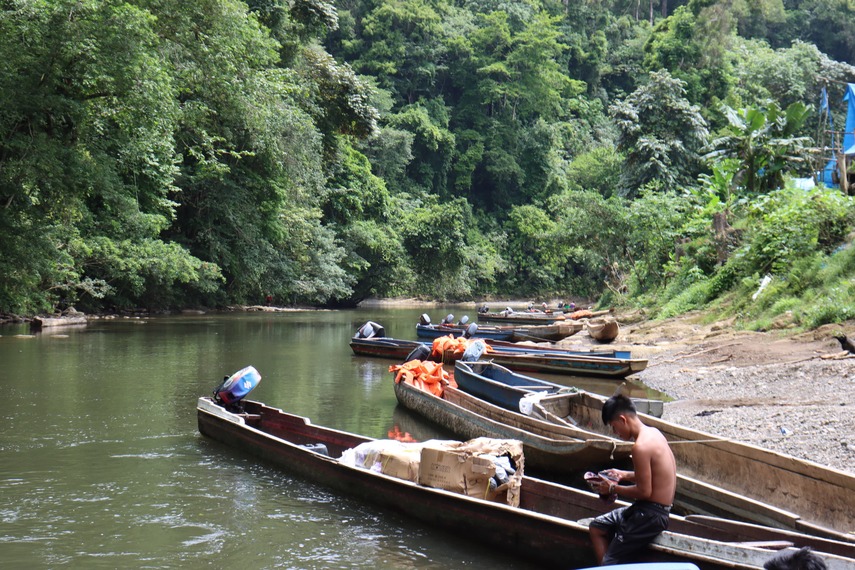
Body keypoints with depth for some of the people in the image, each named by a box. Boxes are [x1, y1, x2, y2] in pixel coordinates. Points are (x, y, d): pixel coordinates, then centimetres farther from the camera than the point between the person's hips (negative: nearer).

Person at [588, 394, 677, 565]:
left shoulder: (641, 446, -24)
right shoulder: (653, 433, 6)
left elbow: (644, 491, -22)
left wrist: (613, 489, -9)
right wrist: (624, 475, 12)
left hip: (651, 515, -11)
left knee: (610, 563, -6)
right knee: (597, 527, 18)